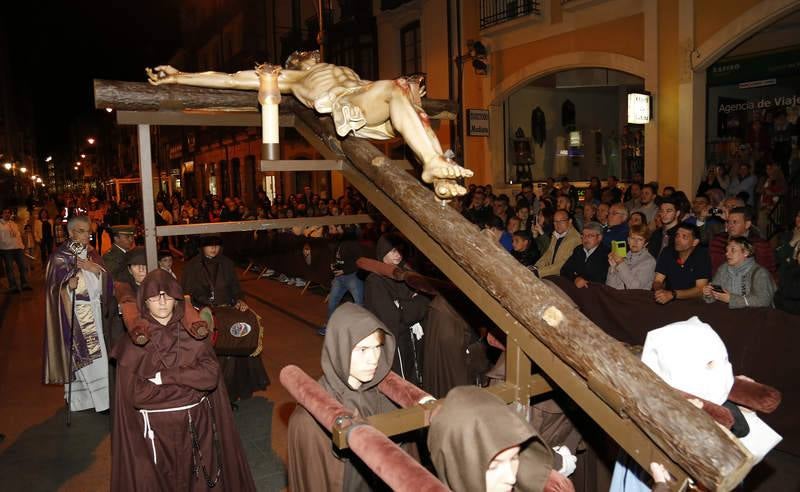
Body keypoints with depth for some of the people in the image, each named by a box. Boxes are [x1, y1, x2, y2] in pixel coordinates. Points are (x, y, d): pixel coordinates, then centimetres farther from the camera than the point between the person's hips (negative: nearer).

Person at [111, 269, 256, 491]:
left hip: (197, 424, 2)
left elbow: (210, 375, -11)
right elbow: (135, 395, -15)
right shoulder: (133, 342, -7)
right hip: (156, 429, -1)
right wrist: (192, 383, -14)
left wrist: (164, 377, -18)